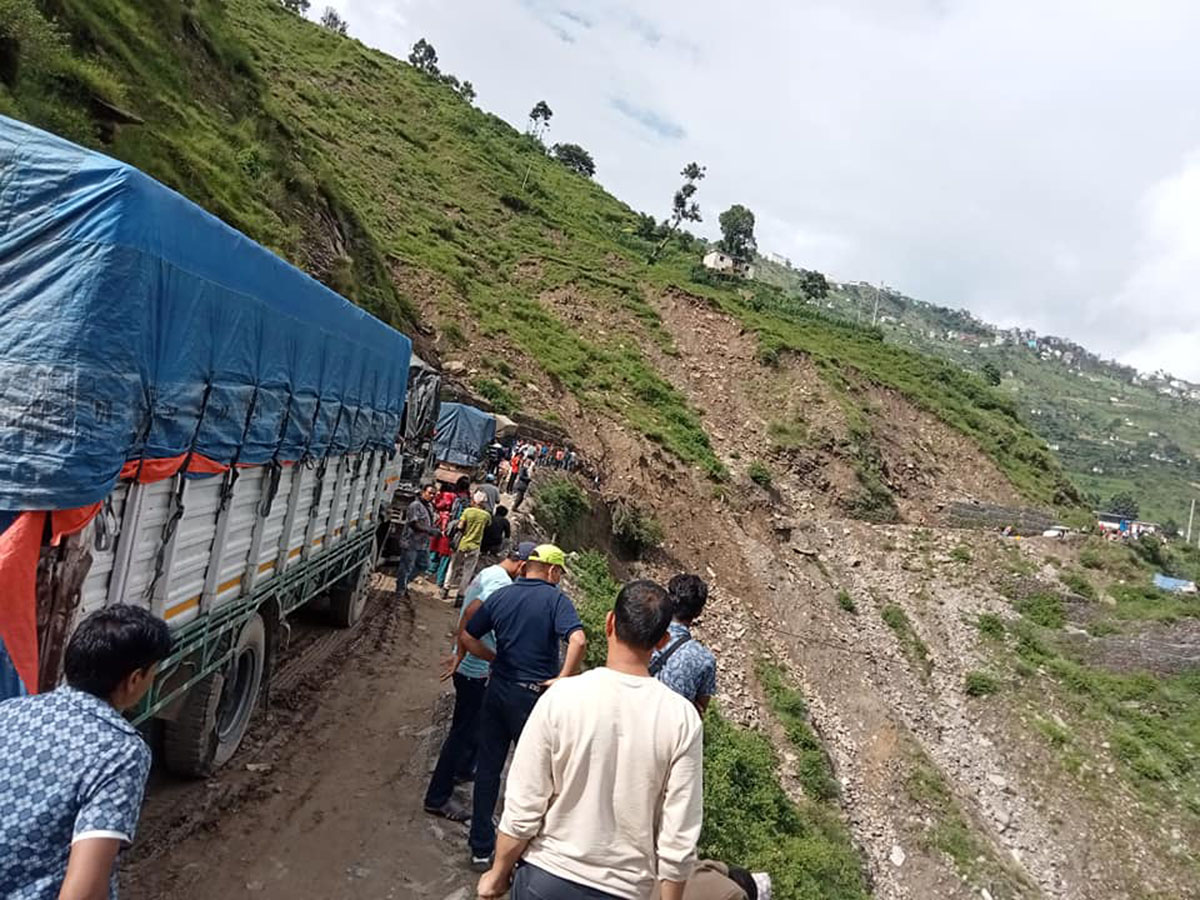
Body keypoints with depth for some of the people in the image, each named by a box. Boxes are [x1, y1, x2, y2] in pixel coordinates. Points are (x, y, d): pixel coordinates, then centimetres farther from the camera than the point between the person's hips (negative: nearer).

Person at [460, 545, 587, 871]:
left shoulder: (500, 596, 2)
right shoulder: (555, 599, -12)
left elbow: (467, 637, 5)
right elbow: (578, 640, -28)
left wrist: (496, 659, 12)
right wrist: (563, 679, -18)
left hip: (497, 690, 5)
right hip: (534, 696, -4)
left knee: (487, 768, 15)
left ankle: (481, 849, 26)